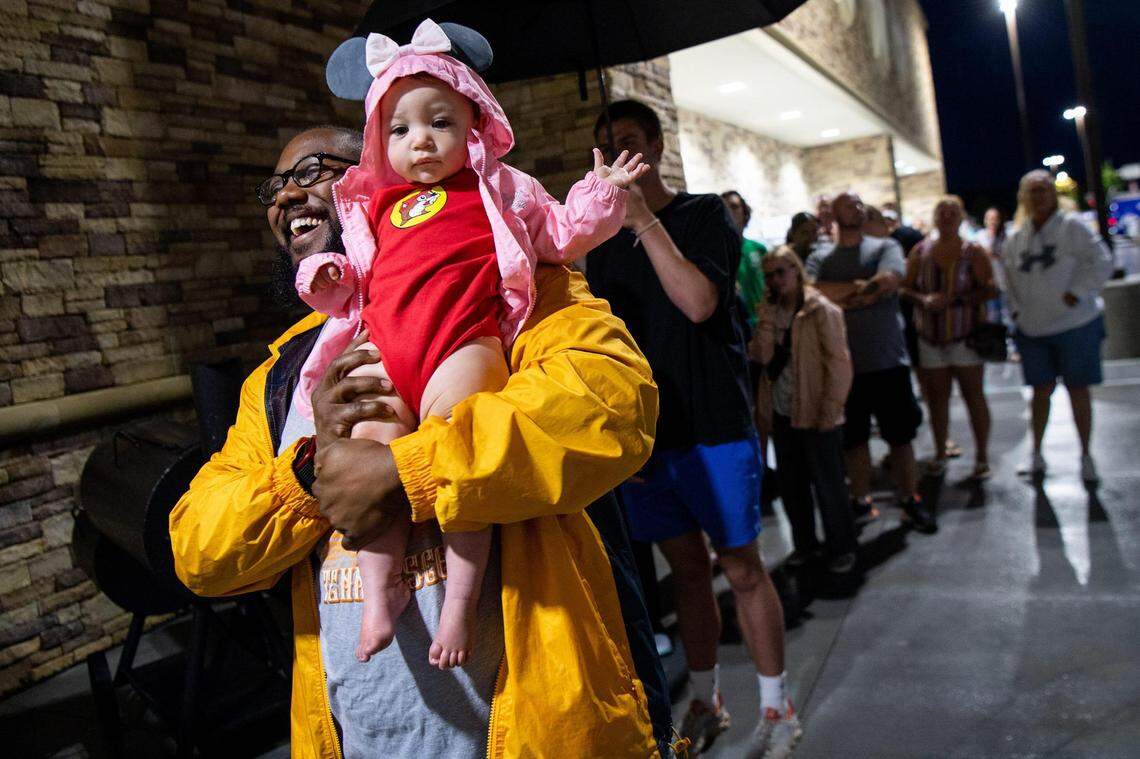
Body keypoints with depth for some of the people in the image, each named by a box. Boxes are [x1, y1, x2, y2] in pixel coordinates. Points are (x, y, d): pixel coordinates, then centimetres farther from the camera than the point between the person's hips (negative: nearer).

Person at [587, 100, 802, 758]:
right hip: (645, 433, 4)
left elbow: (699, 303, -19)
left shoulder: (705, 215, -2)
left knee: (742, 569, 4)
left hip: (715, 429, -4)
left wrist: (645, 220, -19)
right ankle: (707, 703, 29)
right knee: (688, 572, 14)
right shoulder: (604, 244, 11)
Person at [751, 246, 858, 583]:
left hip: (816, 415, -6)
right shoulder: (770, 312, 8)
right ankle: (805, 544, 29)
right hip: (782, 414, 6)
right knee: (791, 485, 14)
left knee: (828, 484, 4)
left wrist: (830, 410, -14)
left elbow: (838, 363, -12)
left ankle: (843, 548, 20)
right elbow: (762, 356, 2)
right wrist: (767, 320, -10)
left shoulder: (821, 310, -10)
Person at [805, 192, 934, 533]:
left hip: (889, 359, -1)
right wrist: (859, 286, -15)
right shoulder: (819, 257, 5)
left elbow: (888, 282, -16)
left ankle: (910, 500, 20)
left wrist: (840, 298, -11)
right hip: (843, 363, 1)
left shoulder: (885, 247, 4)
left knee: (900, 435, 7)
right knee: (853, 439, 11)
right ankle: (861, 502, 25)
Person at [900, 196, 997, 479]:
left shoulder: (974, 252, -3)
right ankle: (940, 454, 21)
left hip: (966, 336, -3)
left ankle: (982, 456, 10)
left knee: (974, 396, 0)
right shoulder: (921, 251, 6)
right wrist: (923, 299, -14)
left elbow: (990, 290, -9)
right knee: (936, 398, 7)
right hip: (930, 338, 3)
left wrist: (952, 299, -18)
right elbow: (904, 288, 6)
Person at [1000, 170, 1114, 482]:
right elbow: (1008, 282, 14)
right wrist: (1016, 311, 3)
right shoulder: (1014, 240, 6)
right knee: (1041, 390, 9)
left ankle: (1086, 454, 18)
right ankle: (1036, 453, 22)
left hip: (1075, 324, -3)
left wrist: (1075, 294, -16)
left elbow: (1100, 262, -10)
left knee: (1078, 389, 5)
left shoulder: (1072, 227, -6)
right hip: (1033, 330, 3)